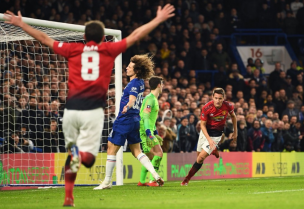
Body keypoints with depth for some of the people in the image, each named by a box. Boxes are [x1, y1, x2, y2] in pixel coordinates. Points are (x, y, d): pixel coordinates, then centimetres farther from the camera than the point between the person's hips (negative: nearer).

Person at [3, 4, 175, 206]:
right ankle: (79, 154, -37)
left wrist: (21, 24, 28)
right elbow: (136, 35, 12)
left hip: (71, 109, 2)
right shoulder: (109, 49, 6)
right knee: (88, 158, -2)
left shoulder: (73, 49, 9)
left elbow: (45, 38, 17)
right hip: (93, 111, -2)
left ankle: (68, 197, 13)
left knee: (71, 154, 18)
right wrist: (158, 19, 21)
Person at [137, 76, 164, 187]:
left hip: (149, 131, 10)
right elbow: (145, 116, -22)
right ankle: (152, 180, -17)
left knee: (150, 156, 14)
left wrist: (156, 133, 30)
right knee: (159, 153, -14)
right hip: (146, 132, -10)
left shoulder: (154, 99, 19)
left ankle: (142, 181, 20)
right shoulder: (150, 98, -13)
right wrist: (149, 134, -29)